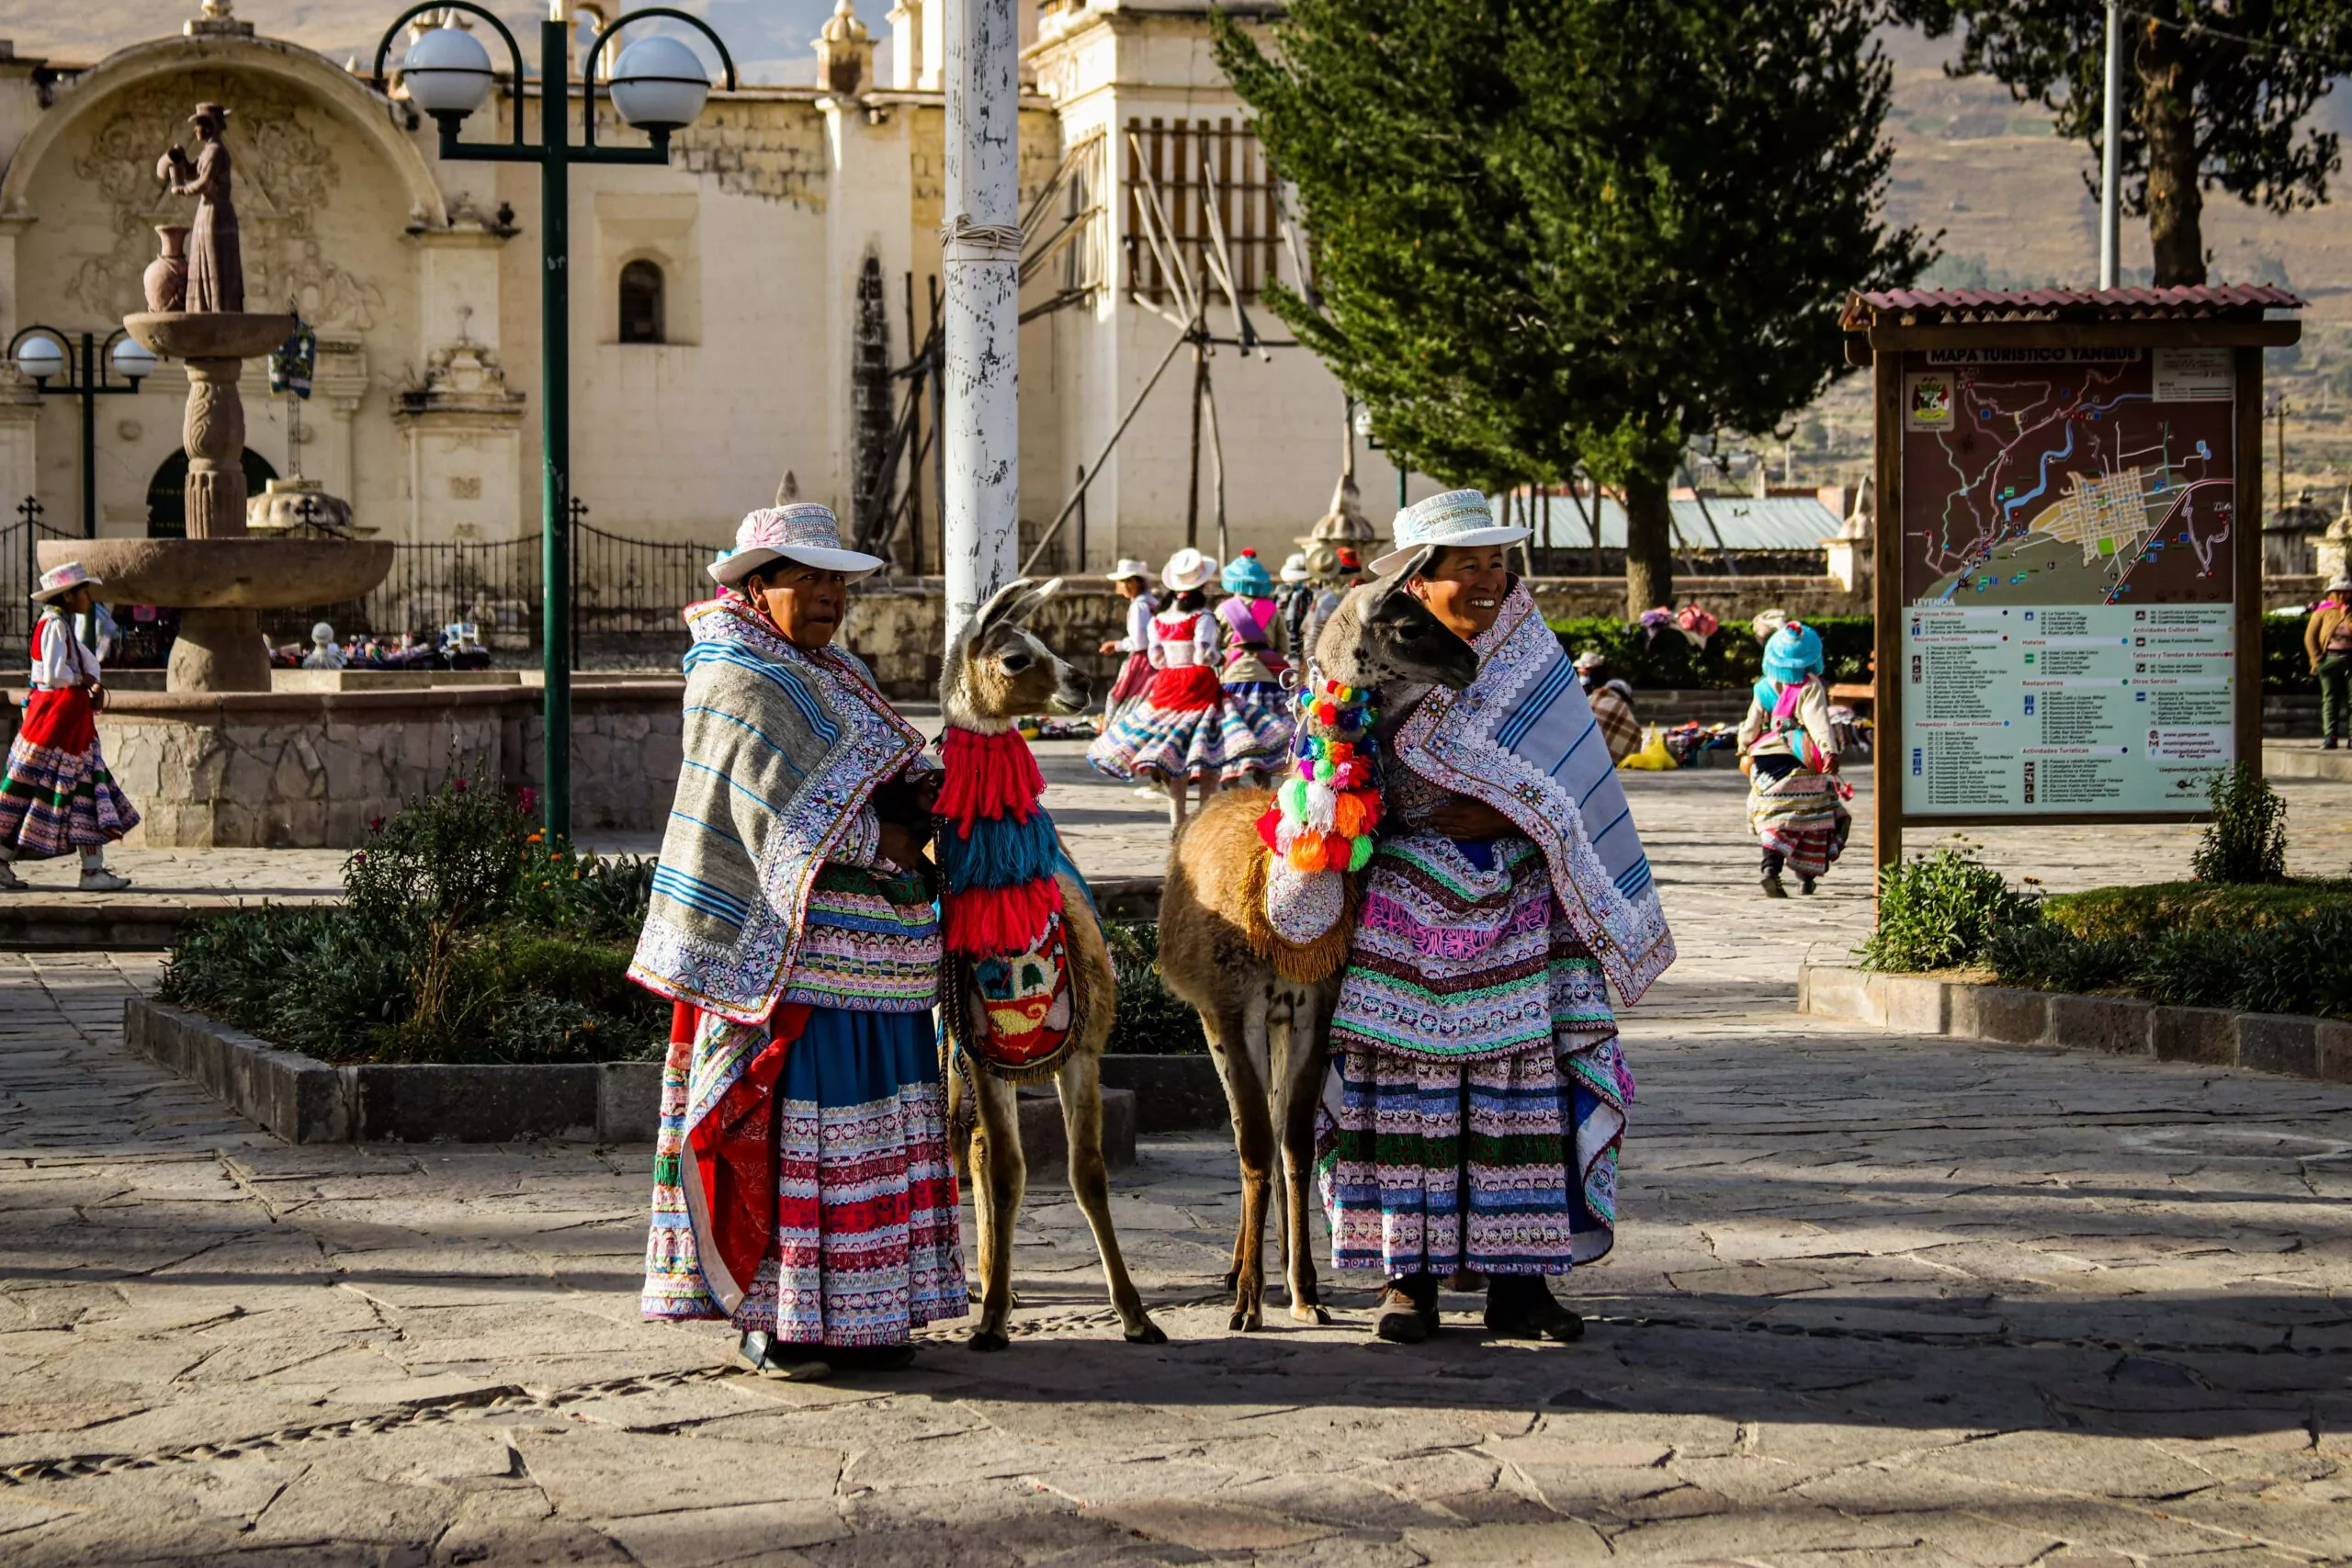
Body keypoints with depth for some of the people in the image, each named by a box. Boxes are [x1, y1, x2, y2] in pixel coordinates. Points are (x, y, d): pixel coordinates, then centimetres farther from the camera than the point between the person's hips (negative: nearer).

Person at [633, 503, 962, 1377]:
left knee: (868, 1118, 9)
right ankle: (769, 1315, -4)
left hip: (868, 950, 9)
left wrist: (921, 791, -2)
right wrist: (886, 842, -11)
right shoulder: (739, 682, -9)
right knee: (786, 1113, -8)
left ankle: (853, 1311, 14)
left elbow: (893, 770, 20)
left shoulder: (835, 676, 19)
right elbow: (788, 809, -17)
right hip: (790, 945, -9)